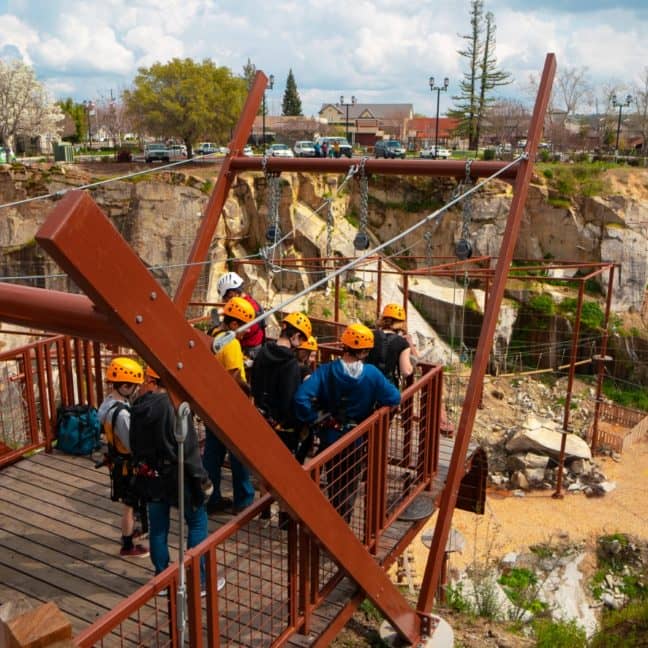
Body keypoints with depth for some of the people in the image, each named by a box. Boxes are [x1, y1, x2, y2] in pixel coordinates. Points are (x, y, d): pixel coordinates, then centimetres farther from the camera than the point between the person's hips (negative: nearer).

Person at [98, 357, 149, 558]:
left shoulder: (110, 401, -3)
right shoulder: (121, 414, -33)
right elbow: (134, 445, -29)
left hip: (118, 460, 9)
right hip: (127, 465, -9)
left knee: (130, 501, 28)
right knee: (130, 505, 9)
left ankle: (129, 530, 48)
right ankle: (128, 547, 24)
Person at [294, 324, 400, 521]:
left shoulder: (326, 370, -18)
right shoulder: (371, 373, -17)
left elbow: (301, 397, -28)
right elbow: (394, 398, -14)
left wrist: (313, 419, -14)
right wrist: (373, 408, 4)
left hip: (330, 436, 1)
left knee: (334, 484, 21)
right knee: (350, 486, 19)